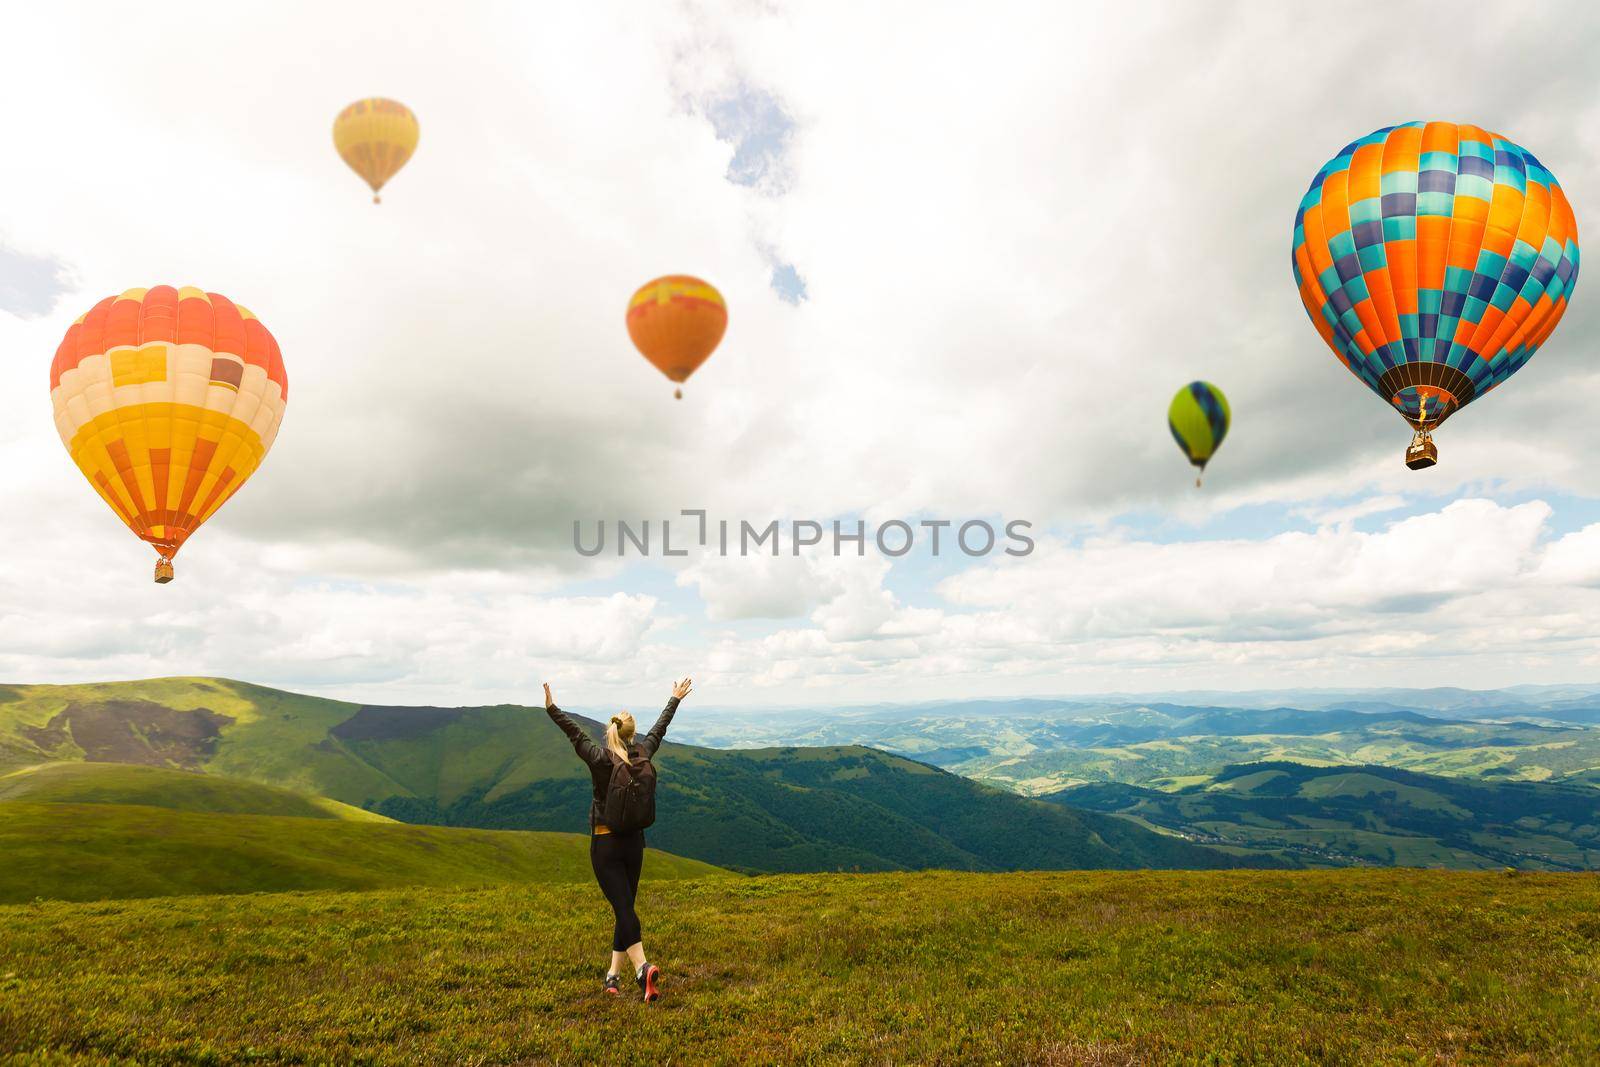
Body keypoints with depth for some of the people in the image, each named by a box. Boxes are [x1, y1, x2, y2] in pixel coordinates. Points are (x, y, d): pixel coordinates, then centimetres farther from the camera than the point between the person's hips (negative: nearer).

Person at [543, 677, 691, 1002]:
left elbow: (576, 734, -9)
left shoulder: (600, 759, -14)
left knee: (623, 908, -6)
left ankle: (642, 968, -23)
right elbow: (659, 728, 11)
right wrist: (675, 699, 25)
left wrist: (551, 709, -1)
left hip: (605, 843, -4)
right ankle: (613, 975, 20)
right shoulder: (642, 755, -2)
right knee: (625, 906, 13)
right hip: (634, 842, 4)